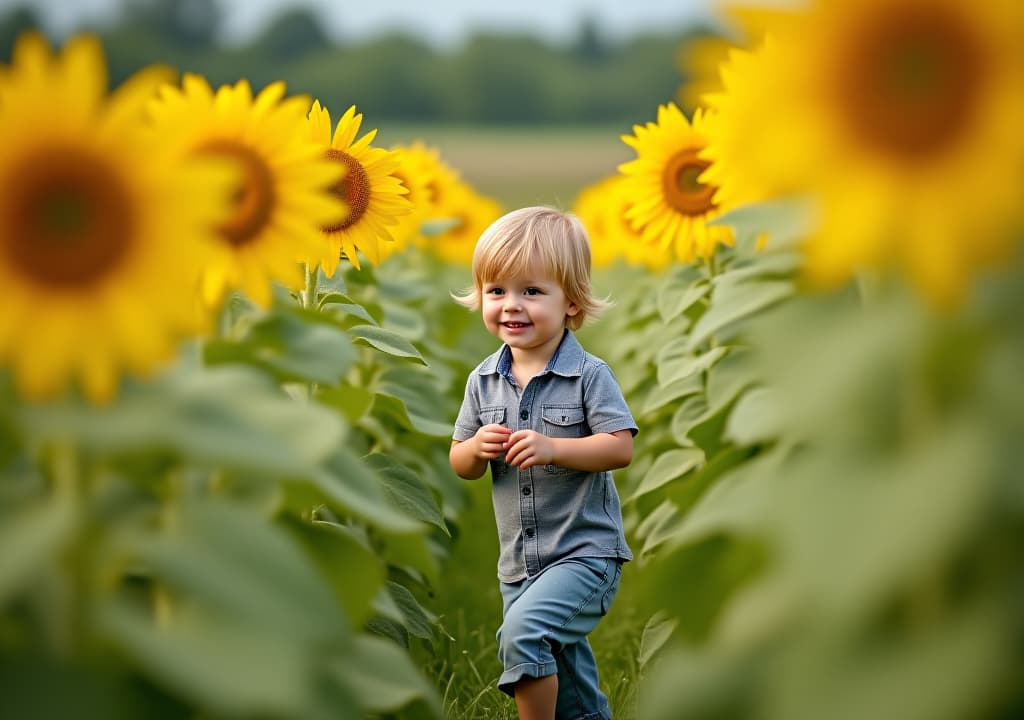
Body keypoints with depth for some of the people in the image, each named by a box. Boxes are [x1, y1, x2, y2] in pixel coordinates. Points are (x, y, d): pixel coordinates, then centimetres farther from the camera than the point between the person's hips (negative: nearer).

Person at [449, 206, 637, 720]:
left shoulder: (589, 375, -12)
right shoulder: (483, 381, 3)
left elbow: (621, 448, -17)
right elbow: (460, 465, 8)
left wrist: (552, 448, -28)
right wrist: (478, 448, -15)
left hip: (585, 552, -6)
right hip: (519, 562, 6)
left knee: (523, 629, -28)